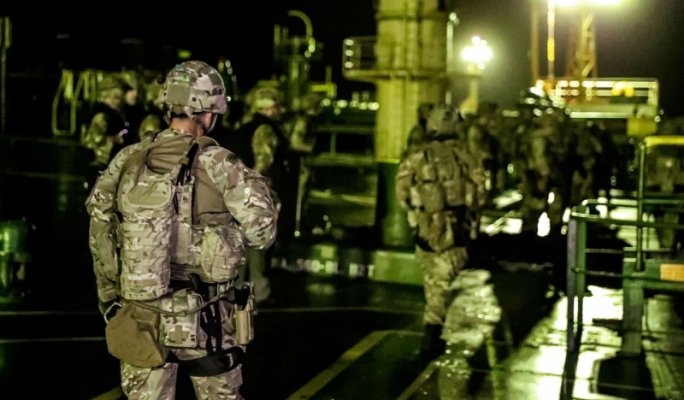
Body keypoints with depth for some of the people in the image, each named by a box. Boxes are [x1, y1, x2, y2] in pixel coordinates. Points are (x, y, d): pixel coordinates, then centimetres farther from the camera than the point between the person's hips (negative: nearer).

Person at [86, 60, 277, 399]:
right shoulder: (219, 165, -12)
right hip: (204, 321, -3)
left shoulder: (127, 160, -1)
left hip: (140, 318, 3)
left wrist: (110, 296, 14)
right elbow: (261, 233, -10)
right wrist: (255, 187, 9)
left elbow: (99, 231, 3)